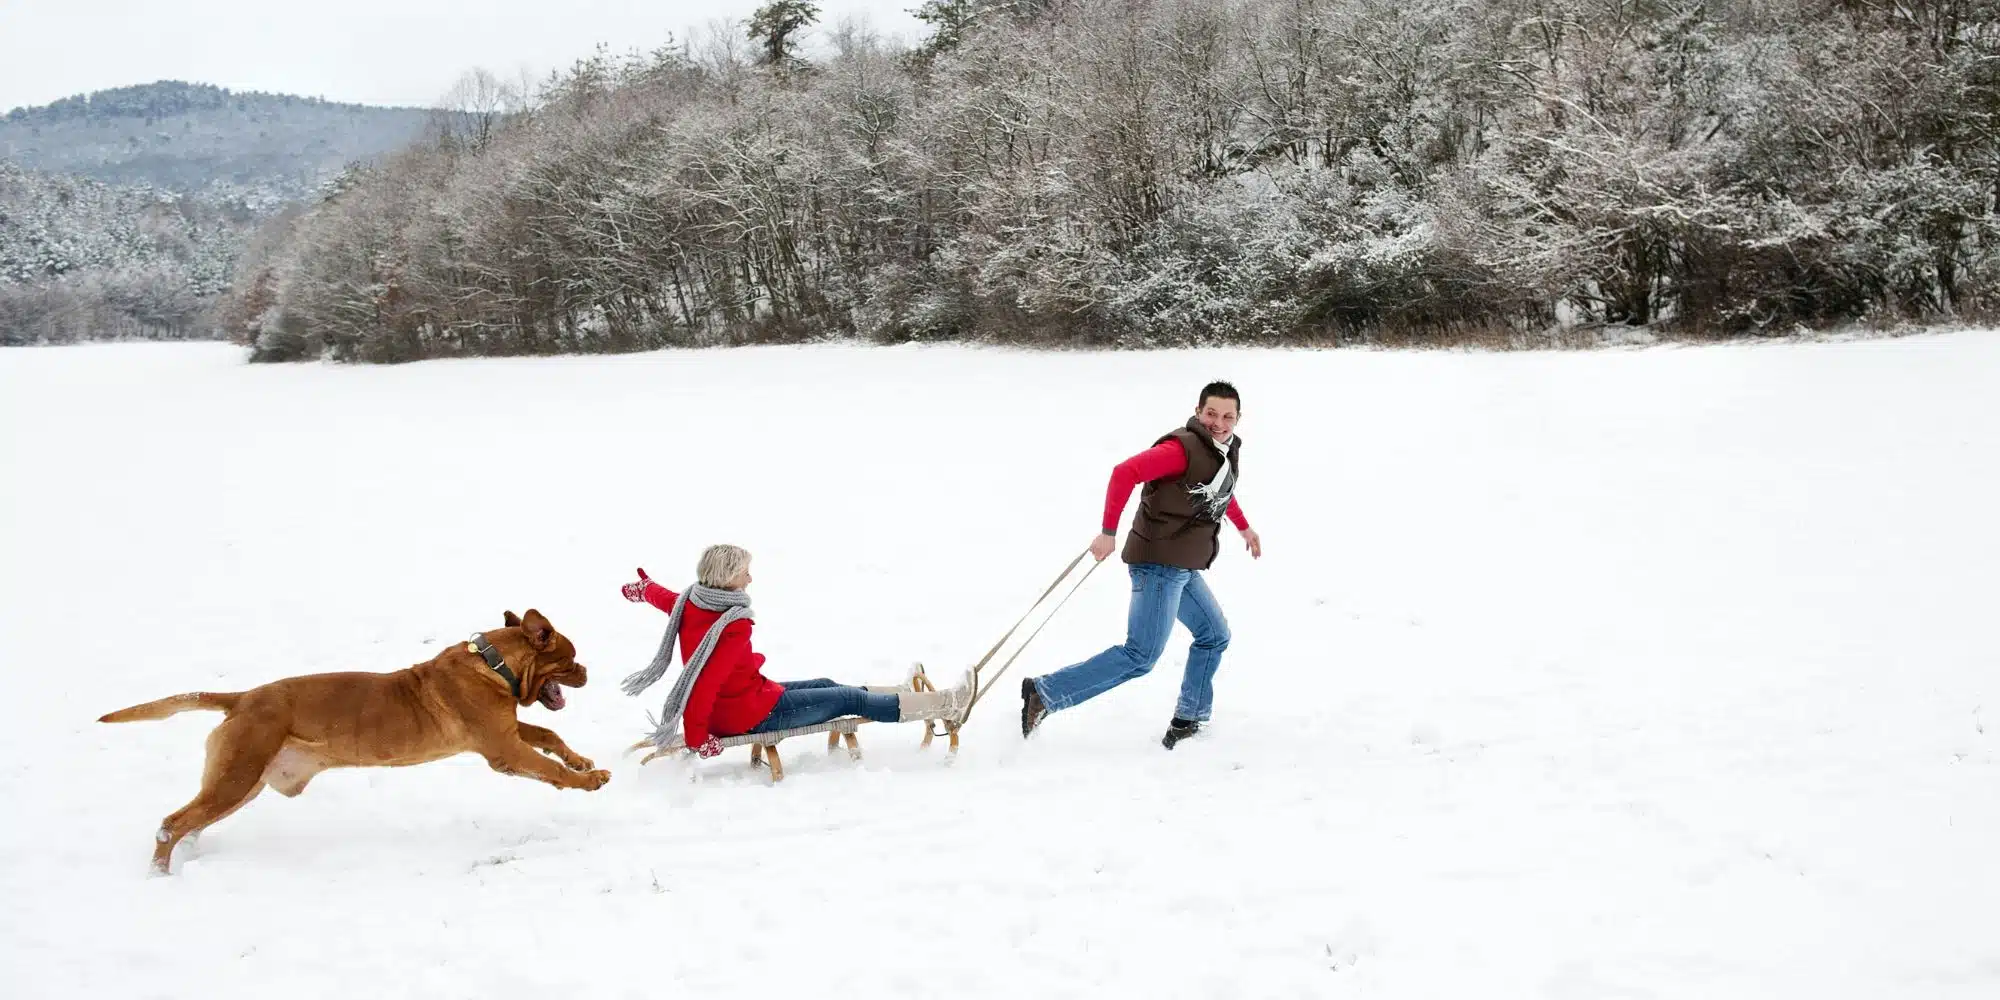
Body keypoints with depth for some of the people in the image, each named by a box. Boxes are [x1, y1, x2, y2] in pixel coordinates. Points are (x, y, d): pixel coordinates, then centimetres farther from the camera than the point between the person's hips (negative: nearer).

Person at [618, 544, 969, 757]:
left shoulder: (689, 603, -6)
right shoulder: (735, 626, -32)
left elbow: (661, 596, 18)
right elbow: (706, 683, -36)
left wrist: (645, 588, 42)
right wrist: (696, 737, -27)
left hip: (725, 706, 9)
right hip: (756, 715, -9)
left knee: (825, 685, 23)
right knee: (850, 698, 1)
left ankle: (907, 699, 40)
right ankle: (941, 706, 10)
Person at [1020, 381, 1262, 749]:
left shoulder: (1228, 451, 12)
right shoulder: (1182, 448, -19)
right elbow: (1125, 472, -28)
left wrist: (1244, 527, 44)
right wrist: (1109, 532, -29)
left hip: (1184, 568, 10)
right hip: (1159, 565, -10)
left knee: (1214, 635, 18)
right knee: (1141, 656, -14)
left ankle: (1187, 723, 26)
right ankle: (1044, 693, -14)